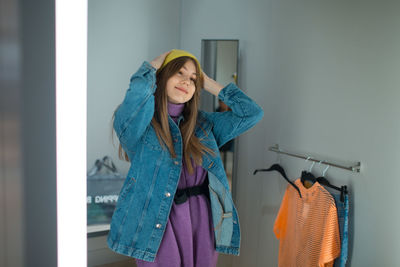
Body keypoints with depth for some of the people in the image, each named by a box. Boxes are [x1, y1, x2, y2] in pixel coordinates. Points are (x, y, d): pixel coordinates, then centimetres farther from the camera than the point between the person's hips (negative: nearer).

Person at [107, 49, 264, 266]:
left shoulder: (203, 124, 10)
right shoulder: (140, 123, -7)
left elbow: (252, 113, 8)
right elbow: (139, 90, -29)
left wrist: (211, 85, 9)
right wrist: (154, 65, -6)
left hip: (203, 221, 5)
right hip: (159, 227, -4)